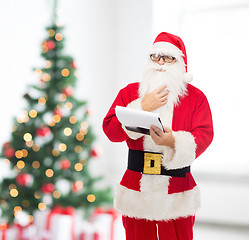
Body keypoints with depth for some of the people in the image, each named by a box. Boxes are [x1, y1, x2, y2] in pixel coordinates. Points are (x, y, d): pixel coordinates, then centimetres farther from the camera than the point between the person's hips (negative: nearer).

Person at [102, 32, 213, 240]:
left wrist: (173, 141, -28)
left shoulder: (196, 97, 3)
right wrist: (143, 108, -12)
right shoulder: (130, 92, 7)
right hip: (136, 189, 1)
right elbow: (110, 131, -2)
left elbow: (205, 134, -8)